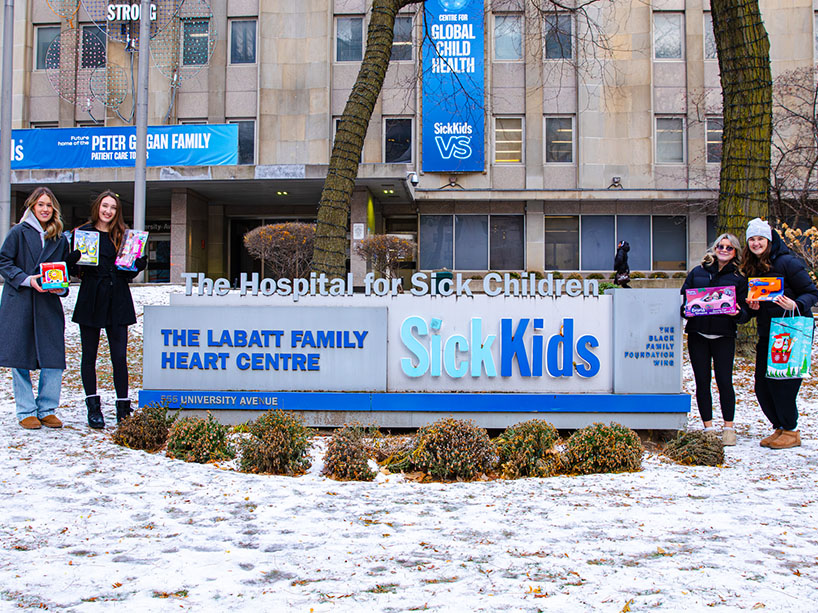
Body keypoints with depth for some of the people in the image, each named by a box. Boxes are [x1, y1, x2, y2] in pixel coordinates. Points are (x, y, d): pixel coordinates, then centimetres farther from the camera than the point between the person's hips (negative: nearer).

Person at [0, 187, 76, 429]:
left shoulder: (60, 239, 12)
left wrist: (60, 288, -4)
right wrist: (27, 280, -15)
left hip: (49, 305, 3)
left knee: (54, 359, -3)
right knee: (20, 357, 1)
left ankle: (47, 410, 10)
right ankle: (26, 412, 12)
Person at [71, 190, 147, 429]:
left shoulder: (122, 235, 11)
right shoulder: (84, 232, 5)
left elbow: (130, 272, 12)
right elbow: (74, 268, 3)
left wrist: (139, 264, -7)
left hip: (118, 301, 1)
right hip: (91, 299, -1)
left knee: (119, 357, 0)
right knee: (89, 355, 5)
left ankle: (123, 409, 7)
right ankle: (93, 407, 15)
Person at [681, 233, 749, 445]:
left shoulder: (739, 278, 7)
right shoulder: (697, 273, 10)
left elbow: (746, 311, 5)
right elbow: (682, 298, 12)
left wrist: (737, 313, -17)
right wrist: (686, 310, -9)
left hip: (724, 336, -1)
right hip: (698, 334, 1)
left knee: (724, 381, -3)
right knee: (702, 381, 4)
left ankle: (729, 427, 9)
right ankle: (708, 428, 13)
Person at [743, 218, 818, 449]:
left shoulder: (787, 262, -10)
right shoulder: (751, 268, 10)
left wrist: (796, 305, -28)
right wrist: (752, 306, -2)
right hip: (766, 335, 7)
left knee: (781, 383, -7)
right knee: (762, 386, 5)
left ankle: (791, 432, 9)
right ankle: (780, 428, 21)